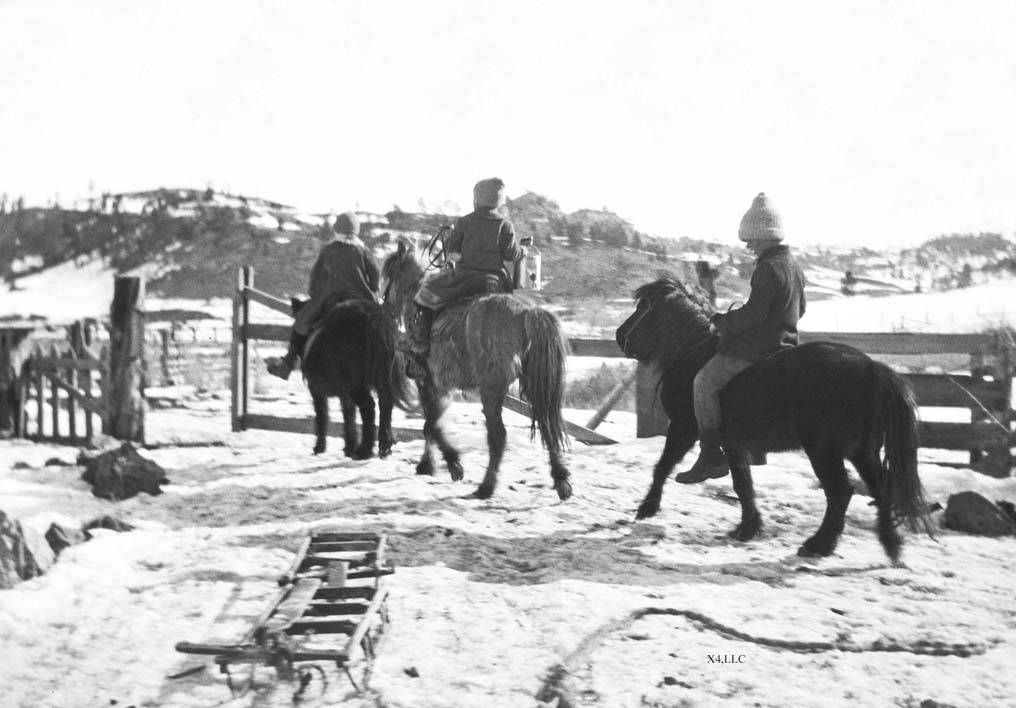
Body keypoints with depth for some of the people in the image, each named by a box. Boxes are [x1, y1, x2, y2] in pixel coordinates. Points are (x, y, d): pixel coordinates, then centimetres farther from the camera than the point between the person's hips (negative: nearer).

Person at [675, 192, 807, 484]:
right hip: (786, 344, 11)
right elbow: (799, 309, 24)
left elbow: (753, 313, -24)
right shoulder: (794, 266, 14)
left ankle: (711, 455, -14)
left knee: (705, 380, -11)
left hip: (759, 349, -11)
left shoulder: (768, 268, -17)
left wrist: (722, 321, -10)